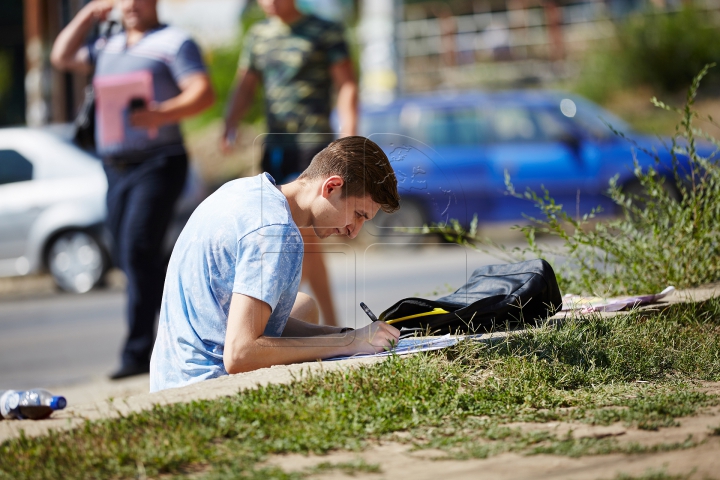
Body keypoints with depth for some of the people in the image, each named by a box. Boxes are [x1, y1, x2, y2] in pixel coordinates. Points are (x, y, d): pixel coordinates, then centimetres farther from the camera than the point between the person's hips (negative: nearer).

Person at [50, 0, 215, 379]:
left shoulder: (173, 42, 0)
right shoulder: (108, 47, 21)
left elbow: (204, 94, -11)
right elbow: (62, 57, 24)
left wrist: (161, 114, -27)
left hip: (158, 164, -7)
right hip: (115, 168, 7)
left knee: (138, 250, -19)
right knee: (127, 257, 7)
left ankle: (139, 352, -19)